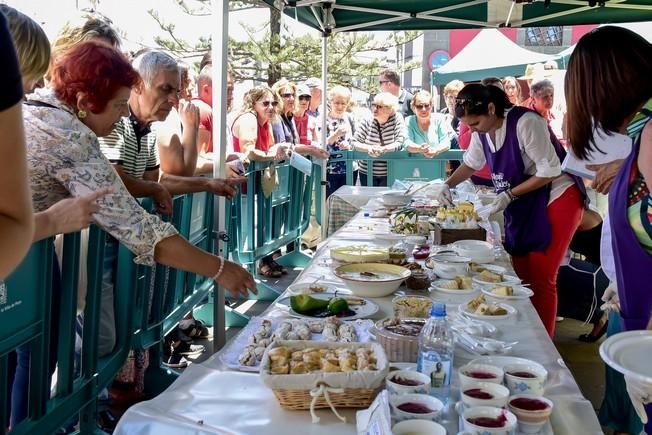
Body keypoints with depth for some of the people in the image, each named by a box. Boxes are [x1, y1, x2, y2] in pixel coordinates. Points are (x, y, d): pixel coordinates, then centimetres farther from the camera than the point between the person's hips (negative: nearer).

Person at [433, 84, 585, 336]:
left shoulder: (525, 123, -25)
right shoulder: (482, 131, -2)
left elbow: (549, 172, -21)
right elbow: (471, 163, 16)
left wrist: (508, 196, -22)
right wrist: (448, 184, -1)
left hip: (556, 198, -7)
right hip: (521, 206, 7)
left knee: (541, 279, -7)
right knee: (519, 276, 7)